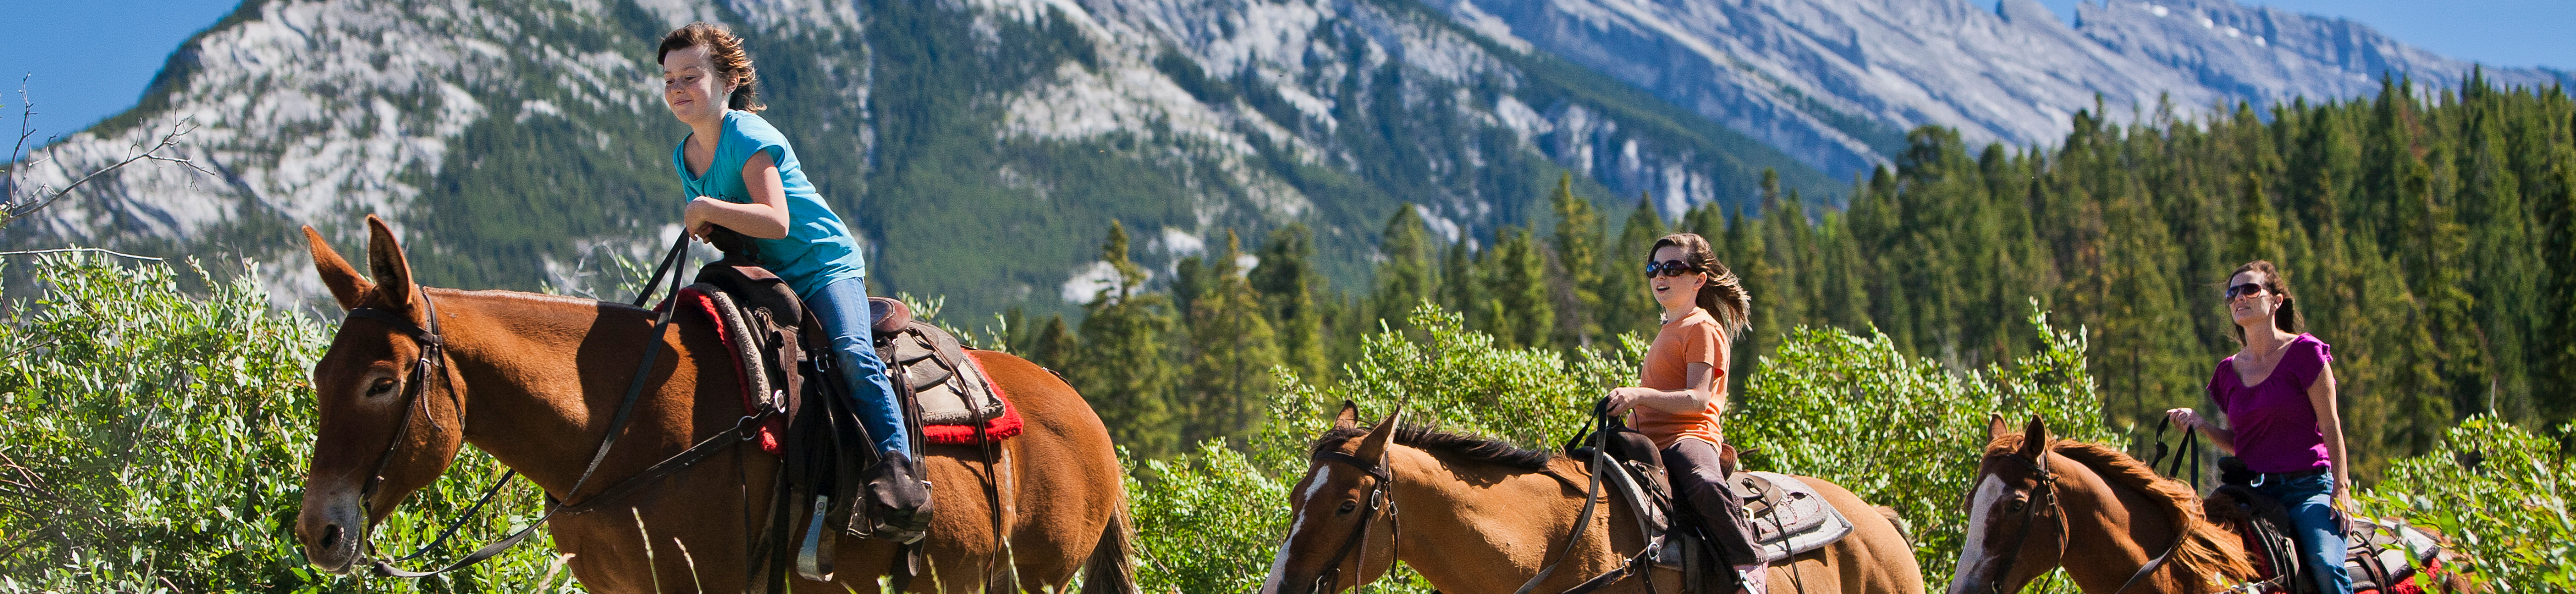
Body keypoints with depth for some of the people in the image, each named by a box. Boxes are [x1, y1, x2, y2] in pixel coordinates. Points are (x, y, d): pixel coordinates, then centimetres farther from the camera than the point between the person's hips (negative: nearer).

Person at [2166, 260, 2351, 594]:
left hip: (2307, 487, -5)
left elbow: (2330, 425, -3)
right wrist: (2201, 425, 1)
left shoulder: (2304, 352, -1)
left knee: (2325, 565, -28)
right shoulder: (2230, 371, 14)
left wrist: (2341, 489, -11)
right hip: (2251, 489, 5)